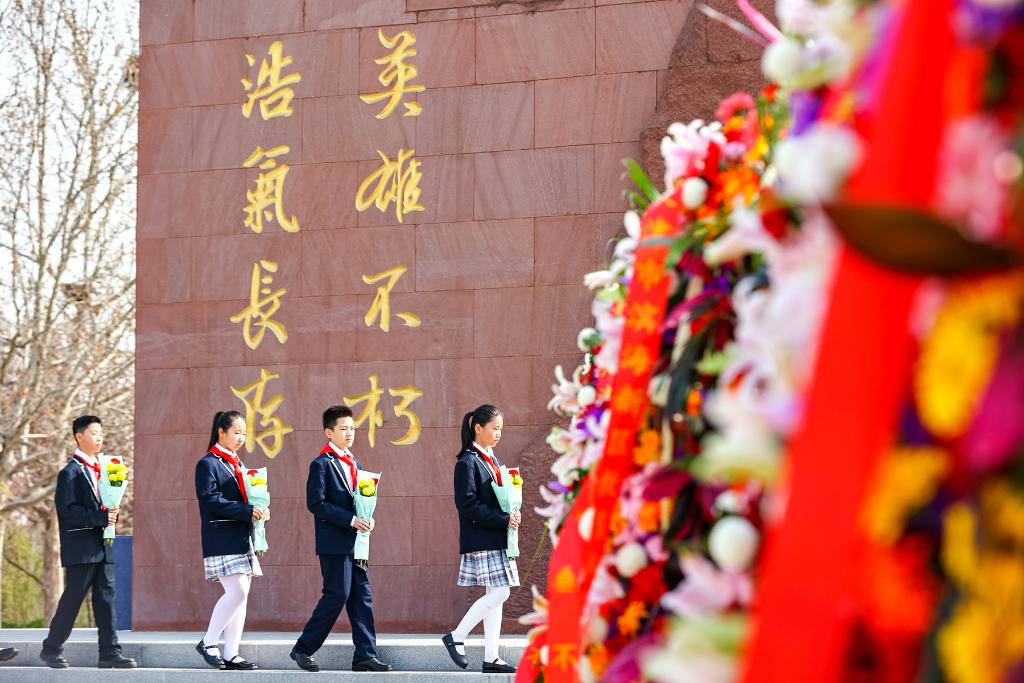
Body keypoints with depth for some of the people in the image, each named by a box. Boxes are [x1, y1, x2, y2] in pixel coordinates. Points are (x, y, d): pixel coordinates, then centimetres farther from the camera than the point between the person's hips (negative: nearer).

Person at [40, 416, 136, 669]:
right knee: (72, 599, -3)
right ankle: (51, 649, 9)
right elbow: (67, 510, -16)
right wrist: (100, 518, -20)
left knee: (106, 598, 2)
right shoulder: (71, 472, -7)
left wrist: (112, 513, 3)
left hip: (103, 546, 7)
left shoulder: (101, 469, 18)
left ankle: (109, 652, 1)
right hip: (81, 548, -7)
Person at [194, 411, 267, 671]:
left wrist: (259, 509, 2)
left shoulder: (238, 464, 21)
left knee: (241, 595, 4)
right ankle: (208, 643, -4)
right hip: (222, 540, -9)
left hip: (243, 539, 9)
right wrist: (246, 511, -21)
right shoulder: (208, 464, -6)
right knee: (237, 591, -17)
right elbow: (209, 499, -17)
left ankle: (231, 654, 6)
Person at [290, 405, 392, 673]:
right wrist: (351, 520, -19)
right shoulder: (322, 464, -8)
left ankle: (366, 655, 5)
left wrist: (366, 518, 2)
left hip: (355, 541, 8)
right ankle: (303, 649, 4)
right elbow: (316, 504, -15)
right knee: (337, 595, -8)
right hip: (334, 542, -8)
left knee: (362, 597, 4)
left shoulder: (353, 463, 17)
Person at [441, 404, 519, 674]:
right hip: (481, 541, -9)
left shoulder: (492, 460, 16)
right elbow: (467, 505, -18)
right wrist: (504, 520, -20)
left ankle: (491, 658, 9)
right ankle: (456, 637, -1)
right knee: (498, 593, -13)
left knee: (495, 595, 7)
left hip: (497, 540, 9)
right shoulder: (468, 462, -11)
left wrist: (511, 516, 2)